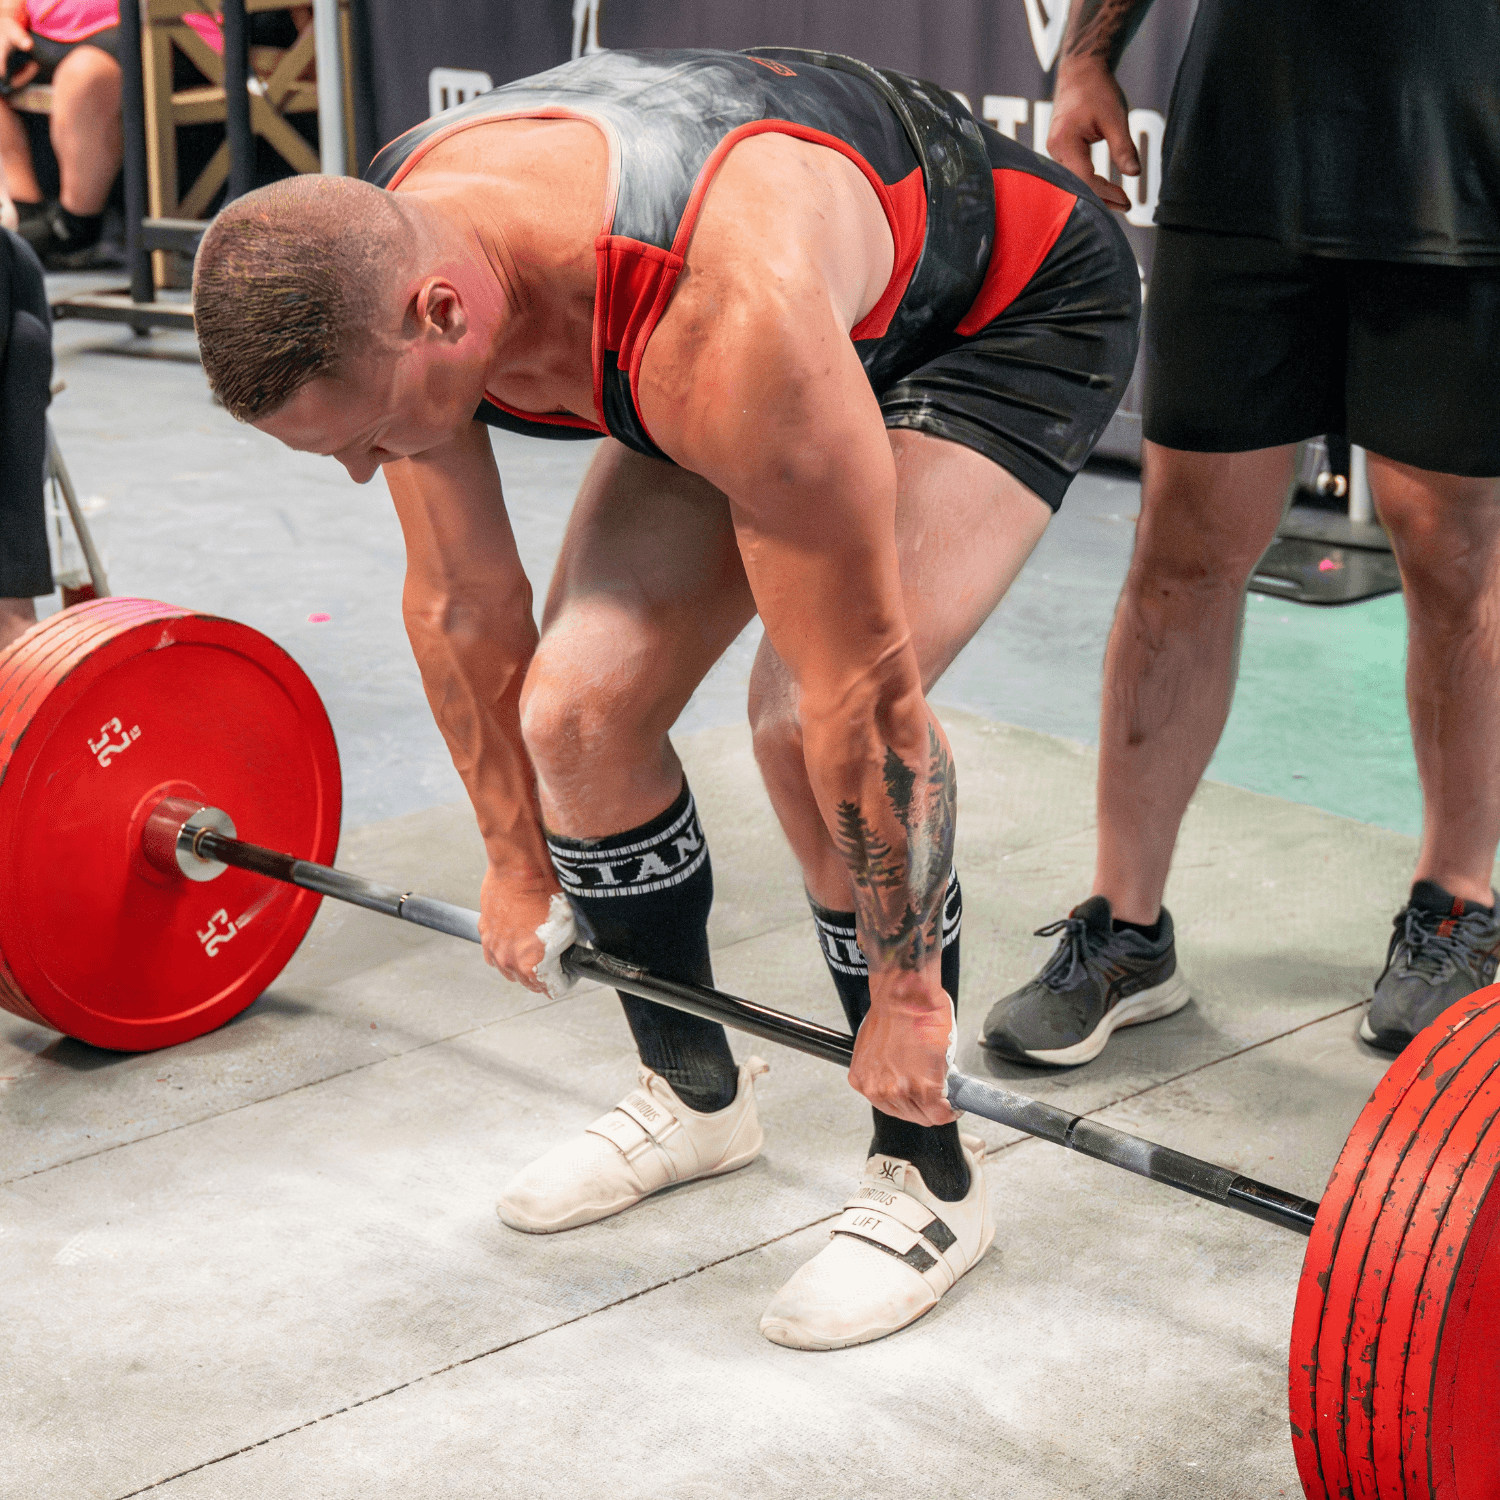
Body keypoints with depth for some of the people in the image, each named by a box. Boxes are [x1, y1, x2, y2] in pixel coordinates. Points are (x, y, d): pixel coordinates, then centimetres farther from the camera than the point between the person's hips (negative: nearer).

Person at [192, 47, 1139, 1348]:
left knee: (811, 719, -26)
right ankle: (694, 1095, 17)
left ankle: (929, 1177, -6)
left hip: (1007, 306, -6)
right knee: (578, 707, -8)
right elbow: (463, 606, -6)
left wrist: (905, 987, -24)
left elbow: (862, 681, -35)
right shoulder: (367, 281, -22)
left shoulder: (719, 326, -44)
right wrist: (518, 860, 5)